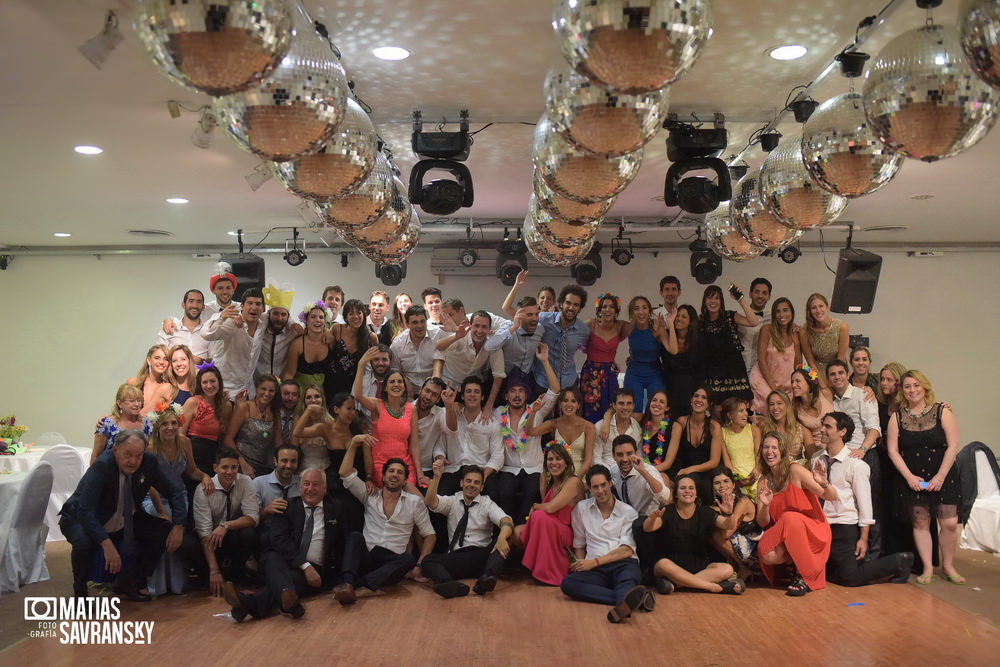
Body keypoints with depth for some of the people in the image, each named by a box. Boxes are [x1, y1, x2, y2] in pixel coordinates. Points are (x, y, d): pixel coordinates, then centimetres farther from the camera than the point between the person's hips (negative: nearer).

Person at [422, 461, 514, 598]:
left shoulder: (487, 504, 11)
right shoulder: (452, 501, 16)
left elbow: (506, 521, -7)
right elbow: (430, 502, -3)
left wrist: (502, 538, -30)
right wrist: (437, 477, -17)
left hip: (482, 556, -1)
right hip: (454, 558, 1)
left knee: (502, 546, -31)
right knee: (428, 560, -27)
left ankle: (486, 579, -54)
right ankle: (453, 586, -53)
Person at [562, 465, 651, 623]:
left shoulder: (627, 512, 12)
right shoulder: (581, 508, 18)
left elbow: (627, 550, 3)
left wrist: (595, 562, -6)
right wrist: (581, 564, 0)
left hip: (623, 564, -1)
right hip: (595, 569, 2)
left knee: (628, 579, -38)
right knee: (568, 583, -32)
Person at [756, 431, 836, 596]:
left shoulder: (795, 471, -9)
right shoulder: (763, 482, 6)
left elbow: (832, 497, -13)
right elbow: (763, 523, 2)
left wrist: (824, 483, -35)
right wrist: (765, 506, -19)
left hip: (813, 533, -3)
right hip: (782, 537, 3)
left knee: (789, 518, -36)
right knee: (766, 554, -30)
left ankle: (804, 576, -17)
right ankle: (795, 563, 4)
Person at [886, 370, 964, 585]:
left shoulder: (942, 412, -1)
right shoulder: (897, 417, 3)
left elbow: (952, 446, -5)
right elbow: (893, 450, 0)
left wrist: (940, 476, -12)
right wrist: (909, 476, -9)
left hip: (941, 477, -1)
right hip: (911, 479, 1)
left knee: (949, 522, -6)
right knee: (920, 522, 2)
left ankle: (948, 565, 13)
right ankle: (927, 568, 12)